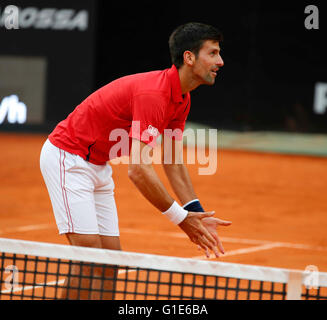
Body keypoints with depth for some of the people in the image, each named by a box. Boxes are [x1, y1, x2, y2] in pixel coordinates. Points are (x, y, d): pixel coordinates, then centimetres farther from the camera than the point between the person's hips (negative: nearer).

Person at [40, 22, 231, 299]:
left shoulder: (182, 99, 1)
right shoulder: (153, 93, -29)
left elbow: (174, 164, 6)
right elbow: (139, 170, -34)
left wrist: (197, 213, -6)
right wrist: (180, 218, -28)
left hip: (98, 166, 10)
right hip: (68, 158, -10)